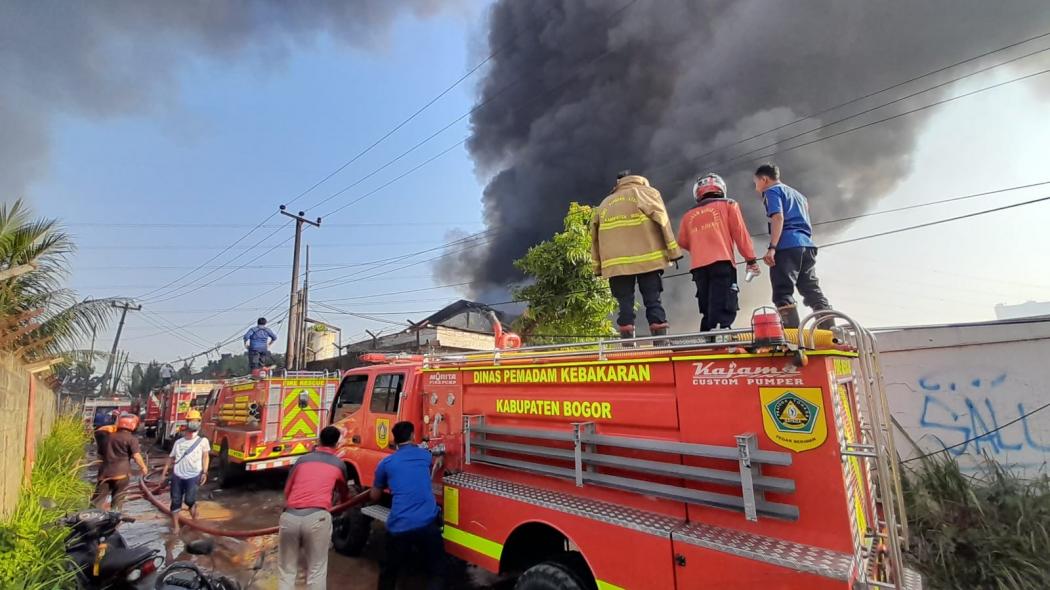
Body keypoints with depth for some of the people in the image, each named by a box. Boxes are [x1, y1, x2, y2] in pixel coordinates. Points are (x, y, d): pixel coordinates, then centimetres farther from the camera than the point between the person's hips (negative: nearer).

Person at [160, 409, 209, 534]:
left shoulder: (202, 441, 0)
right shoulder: (178, 442, 10)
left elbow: (205, 457, 0)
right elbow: (171, 458, 15)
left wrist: (204, 472, -6)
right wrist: (164, 472, 9)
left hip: (193, 475, -3)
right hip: (177, 475, 3)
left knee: (189, 500, -9)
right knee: (176, 500, 6)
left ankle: (193, 505, 26)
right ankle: (175, 525, 20)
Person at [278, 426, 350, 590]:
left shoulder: (302, 459, 20)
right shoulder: (339, 464, 17)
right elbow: (344, 494, 35)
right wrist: (345, 501, 58)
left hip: (289, 516, 2)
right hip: (317, 517, -2)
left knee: (287, 571, 19)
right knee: (316, 571, 12)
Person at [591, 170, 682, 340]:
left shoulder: (605, 204, 25)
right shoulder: (647, 192, 15)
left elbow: (595, 237, 18)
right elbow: (662, 221, 1)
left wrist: (599, 266, 17)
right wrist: (673, 251, 0)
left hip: (616, 264, 2)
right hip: (647, 259, -2)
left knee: (625, 305, 2)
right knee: (653, 302, 1)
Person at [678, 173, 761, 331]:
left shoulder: (689, 215, 20)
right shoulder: (728, 204, 13)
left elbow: (682, 242, 20)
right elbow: (740, 233, 6)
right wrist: (750, 259, 10)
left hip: (699, 266, 4)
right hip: (722, 262, -3)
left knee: (708, 312, 10)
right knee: (723, 310, -12)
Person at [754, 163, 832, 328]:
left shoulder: (772, 191, 6)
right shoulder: (797, 193, 32)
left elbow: (778, 218, -11)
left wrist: (772, 247, -18)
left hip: (787, 246, -8)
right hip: (807, 244, 8)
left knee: (783, 293, -12)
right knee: (813, 291, 9)